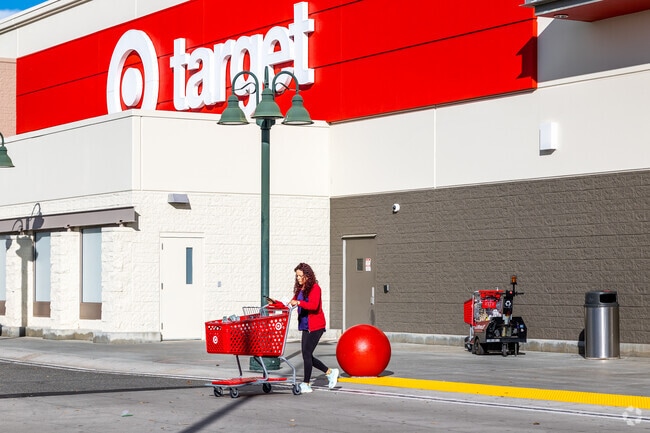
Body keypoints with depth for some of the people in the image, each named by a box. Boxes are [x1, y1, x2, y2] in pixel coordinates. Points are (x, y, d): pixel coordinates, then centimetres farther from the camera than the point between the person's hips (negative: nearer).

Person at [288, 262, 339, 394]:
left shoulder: (314, 288, -12)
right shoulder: (299, 289, 11)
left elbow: (314, 305, -24)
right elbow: (294, 302, 14)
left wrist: (298, 303, -35)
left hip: (316, 326, -8)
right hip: (306, 326, 8)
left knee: (307, 353, -10)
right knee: (307, 355, 8)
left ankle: (306, 384, -4)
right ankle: (330, 372, 24)